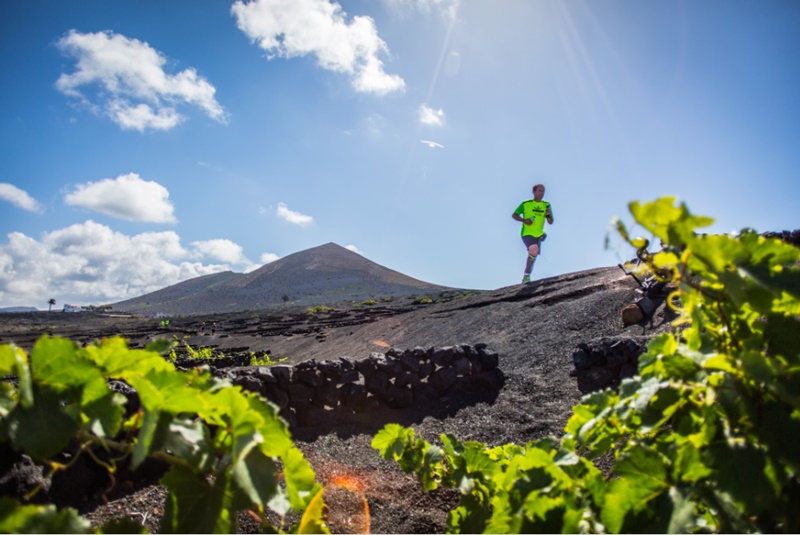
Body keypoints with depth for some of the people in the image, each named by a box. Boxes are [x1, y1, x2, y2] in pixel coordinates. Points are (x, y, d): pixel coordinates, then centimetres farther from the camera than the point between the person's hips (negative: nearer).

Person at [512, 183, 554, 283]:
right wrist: (524, 220, -14)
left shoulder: (546, 205, 6)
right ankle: (527, 275, -13)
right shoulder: (526, 204, -3)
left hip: (539, 235, 5)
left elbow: (550, 222, 4)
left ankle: (526, 276, 29)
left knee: (533, 256, 11)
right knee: (534, 250, -28)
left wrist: (549, 215, -18)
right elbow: (514, 215, 3)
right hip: (527, 234, -5)